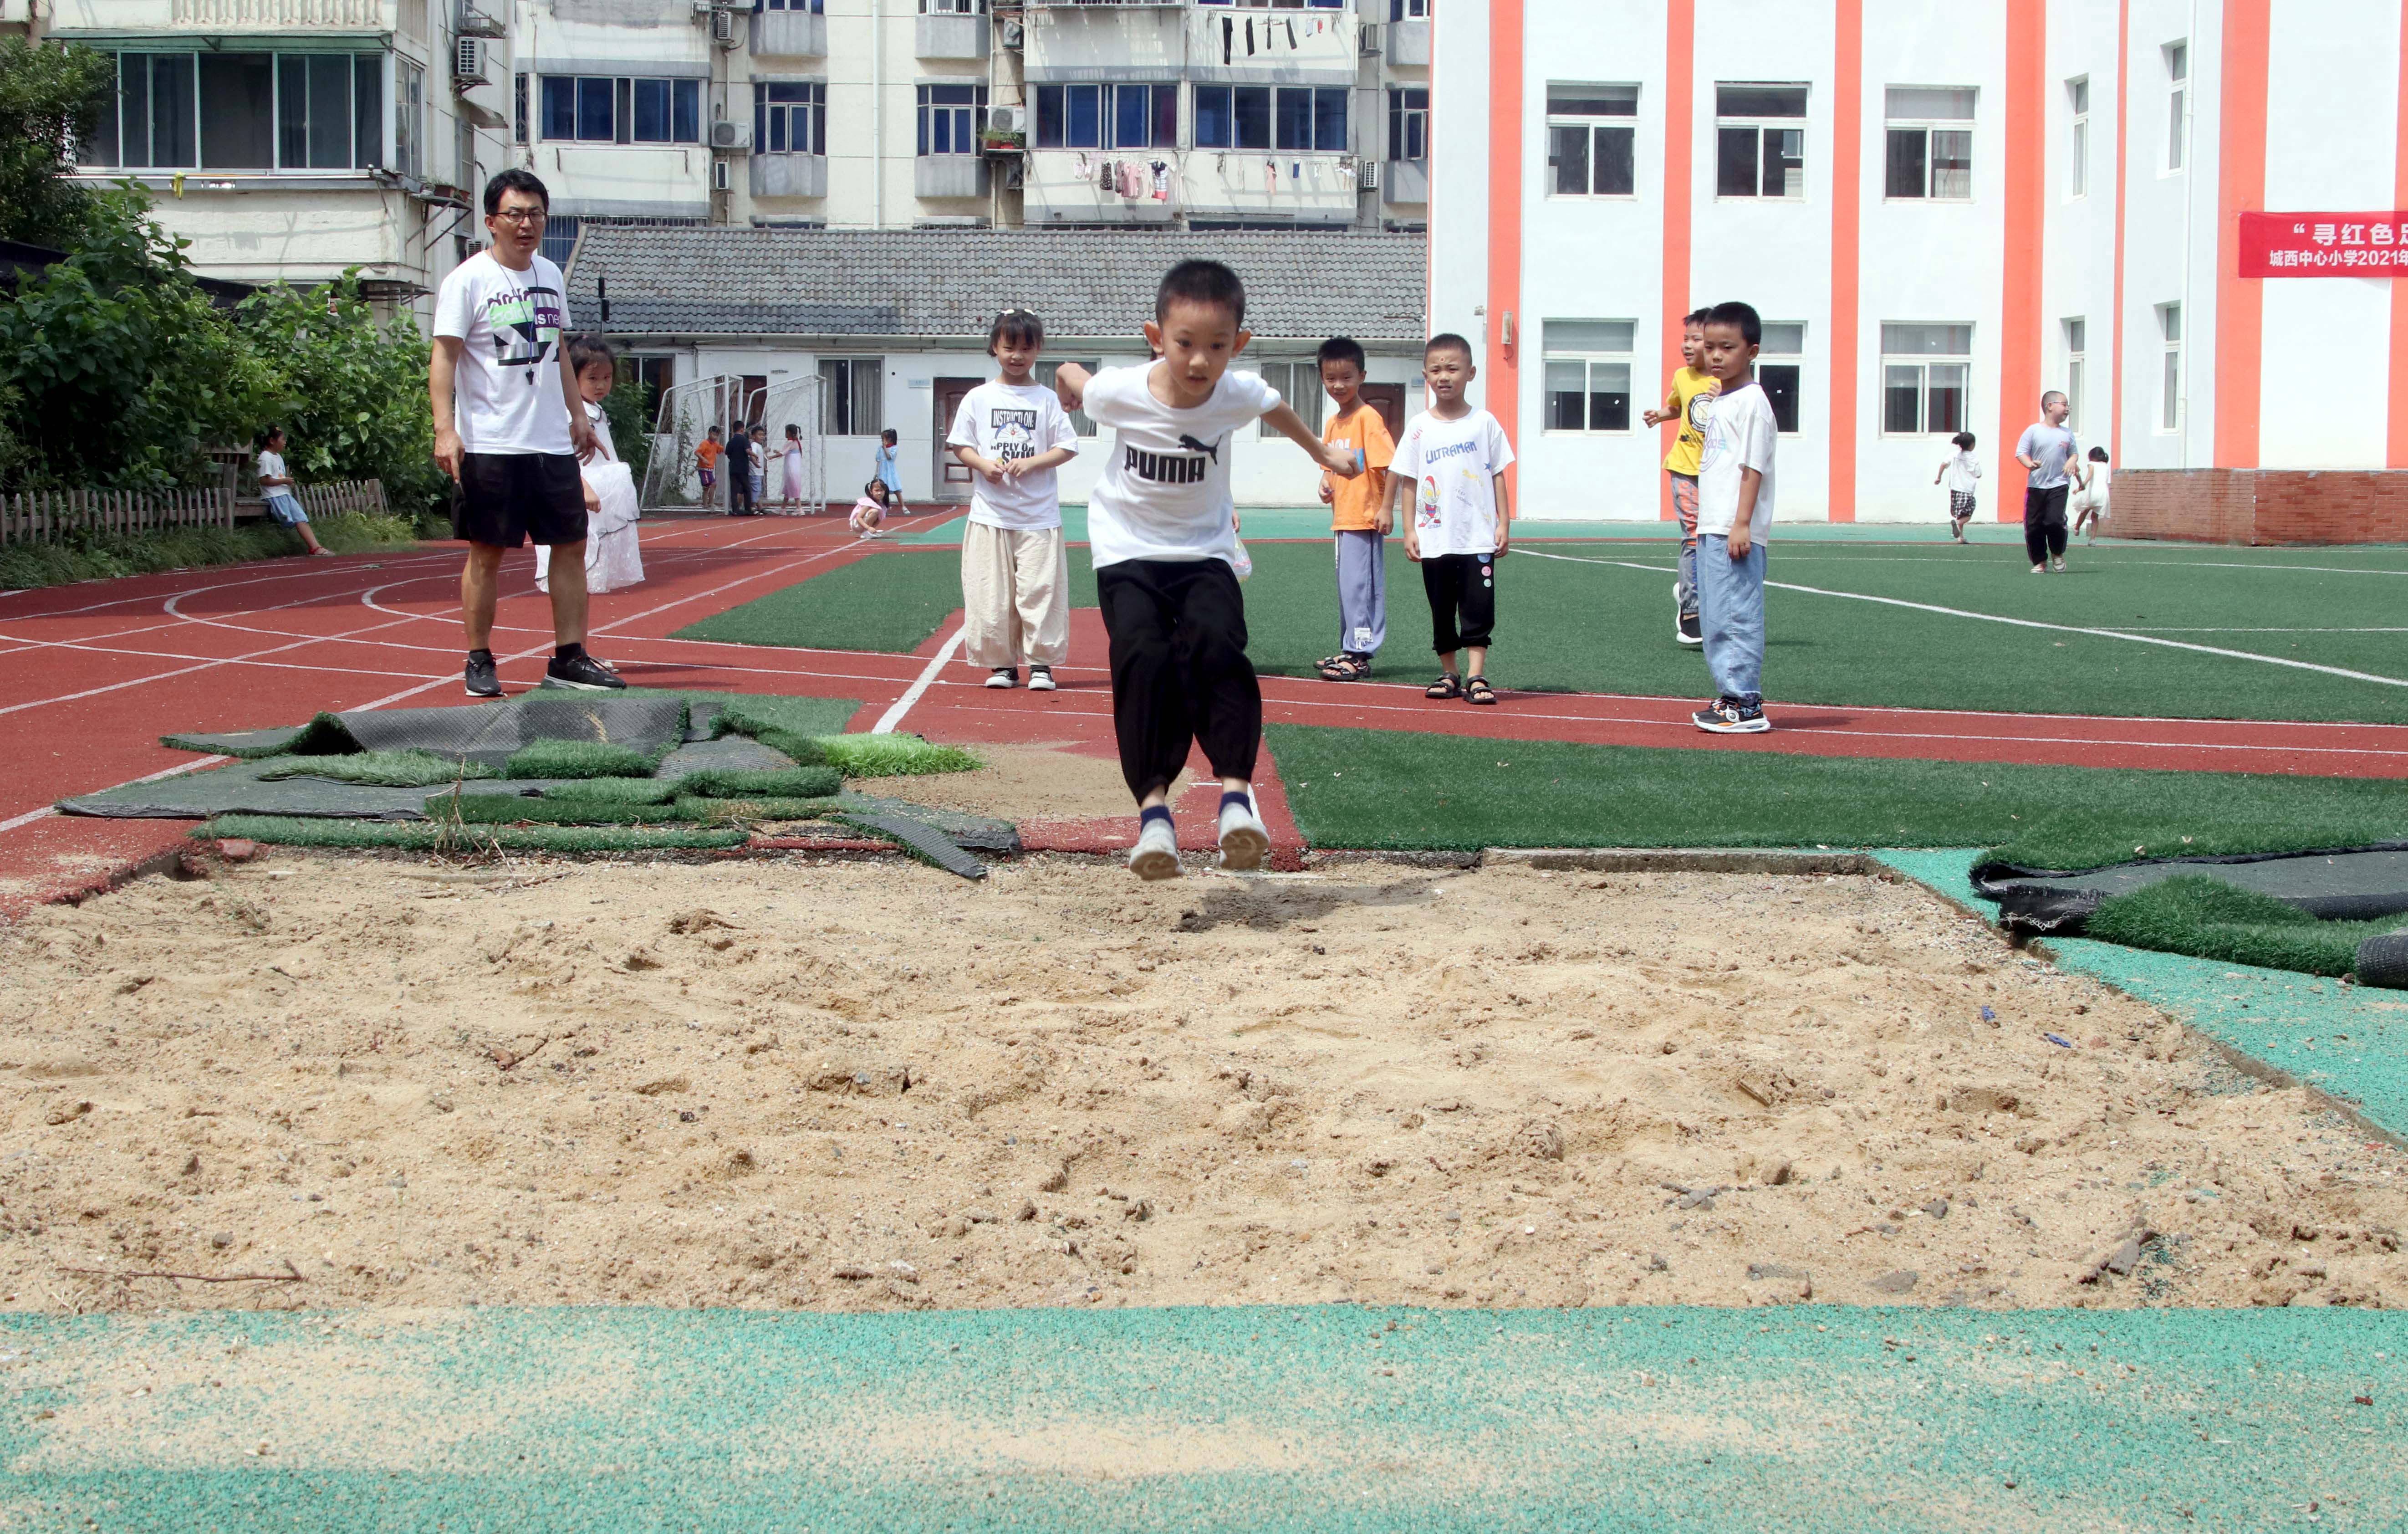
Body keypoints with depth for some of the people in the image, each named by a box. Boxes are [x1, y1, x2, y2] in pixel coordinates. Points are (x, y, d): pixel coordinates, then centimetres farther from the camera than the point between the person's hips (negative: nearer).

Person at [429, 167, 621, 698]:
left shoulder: (551, 276, 13)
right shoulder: (468, 280, -7)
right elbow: (444, 358, -10)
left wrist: (577, 413, 19)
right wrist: (445, 428, -19)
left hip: (553, 442, 6)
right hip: (489, 447, -6)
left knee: (572, 545, 4)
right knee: (487, 553, 0)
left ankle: (569, 659, 11)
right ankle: (479, 662, 9)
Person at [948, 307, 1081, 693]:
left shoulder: (1047, 399, 2)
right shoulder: (978, 398, 4)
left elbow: (1067, 448, 2)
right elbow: (960, 445, 8)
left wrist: (1031, 463, -13)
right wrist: (984, 464, -11)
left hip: (1039, 515, -1)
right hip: (990, 513, 1)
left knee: (1041, 589, -3)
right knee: (990, 593, 1)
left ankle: (1041, 663, 7)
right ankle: (1002, 664, 12)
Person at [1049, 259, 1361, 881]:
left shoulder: (1238, 395, -16)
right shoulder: (1119, 393, -20)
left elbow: (1277, 408, 11)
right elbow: (1069, 375, 4)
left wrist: (1322, 452, 29)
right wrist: (1070, 390, 29)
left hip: (1205, 552, 1)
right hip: (1128, 551, -1)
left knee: (1217, 649, -25)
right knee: (1145, 660, -23)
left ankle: (1236, 795, -25)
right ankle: (1153, 810, -23)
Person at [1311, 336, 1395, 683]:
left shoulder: (1368, 418, -12)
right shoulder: (1333, 424, 14)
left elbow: (1388, 466, -15)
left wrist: (1386, 508, -20)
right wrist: (1326, 484, 4)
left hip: (1365, 518, -9)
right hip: (1341, 518, 9)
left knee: (1358, 585, -9)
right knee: (1348, 586, 14)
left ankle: (1359, 655, -7)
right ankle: (1351, 651, 22)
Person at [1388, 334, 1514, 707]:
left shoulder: (1484, 423, 2)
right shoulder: (1420, 428, 3)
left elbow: (1498, 475, 5)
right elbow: (1408, 481, 6)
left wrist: (1504, 522, 0)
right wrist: (1409, 530, 0)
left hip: (1478, 536, -2)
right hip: (1434, 537, 2)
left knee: (1478, 607, -6)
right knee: (1442, 611, 9)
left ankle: (1476, 676, -5)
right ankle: (1449, 674, 19)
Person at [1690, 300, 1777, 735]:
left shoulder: (1752, 402, -10)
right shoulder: (1718, 401, 18)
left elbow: (1753, 467, -16)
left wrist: (1742, 524, -21)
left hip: (1736, 533, -10)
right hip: (1711, 530, 10)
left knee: (1736, 616, -9)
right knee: (1713, 618, 12)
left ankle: (1746, 706, -7)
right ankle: (1729, 697, 19)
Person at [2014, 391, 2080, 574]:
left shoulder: (2067, 434, 8)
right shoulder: (2033, 430, -1)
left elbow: (2074, 453, 19)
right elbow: (2021, 452, -2)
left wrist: (2071, 463, -2)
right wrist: (2029, 464, -21)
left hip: (2058, 485, 0)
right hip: (2035, 485, 0)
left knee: (2055, 520, -16)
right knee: (2033, 525, 1)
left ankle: (2058, 553, 11)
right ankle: (2040, 561, 16)